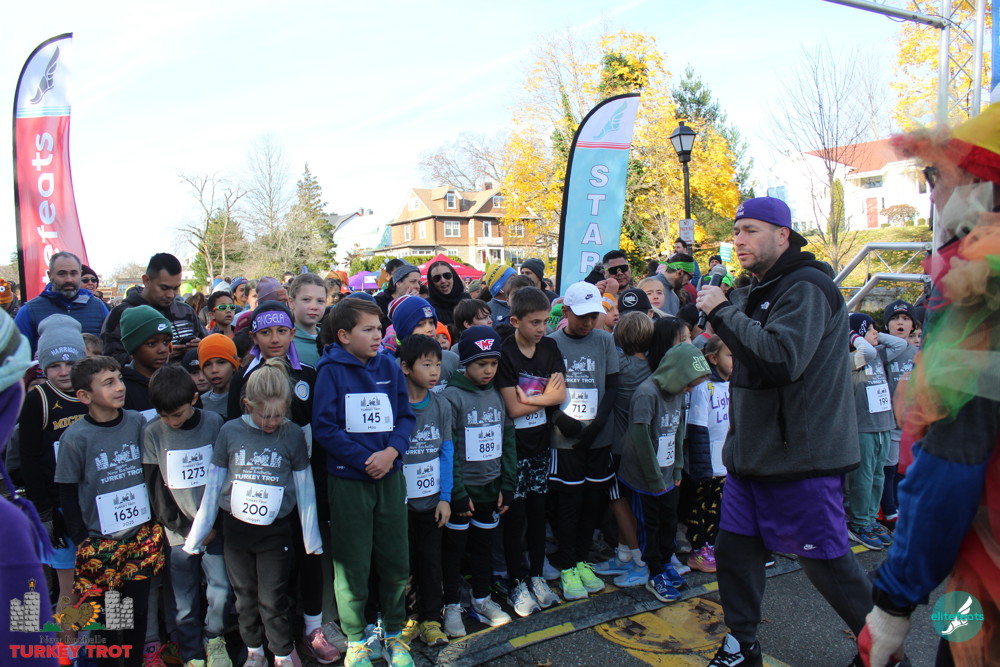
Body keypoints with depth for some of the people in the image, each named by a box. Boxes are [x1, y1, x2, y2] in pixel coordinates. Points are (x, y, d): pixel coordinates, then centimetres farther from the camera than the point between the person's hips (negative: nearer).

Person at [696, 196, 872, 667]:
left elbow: (782, 358, -30)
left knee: (826, 560, 5)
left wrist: (723, 311, -23)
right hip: (752, 449, 9)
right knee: (734, 548, 12)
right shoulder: (756, 291, 14)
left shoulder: (806, 288, -16)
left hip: (801, 454, -9)